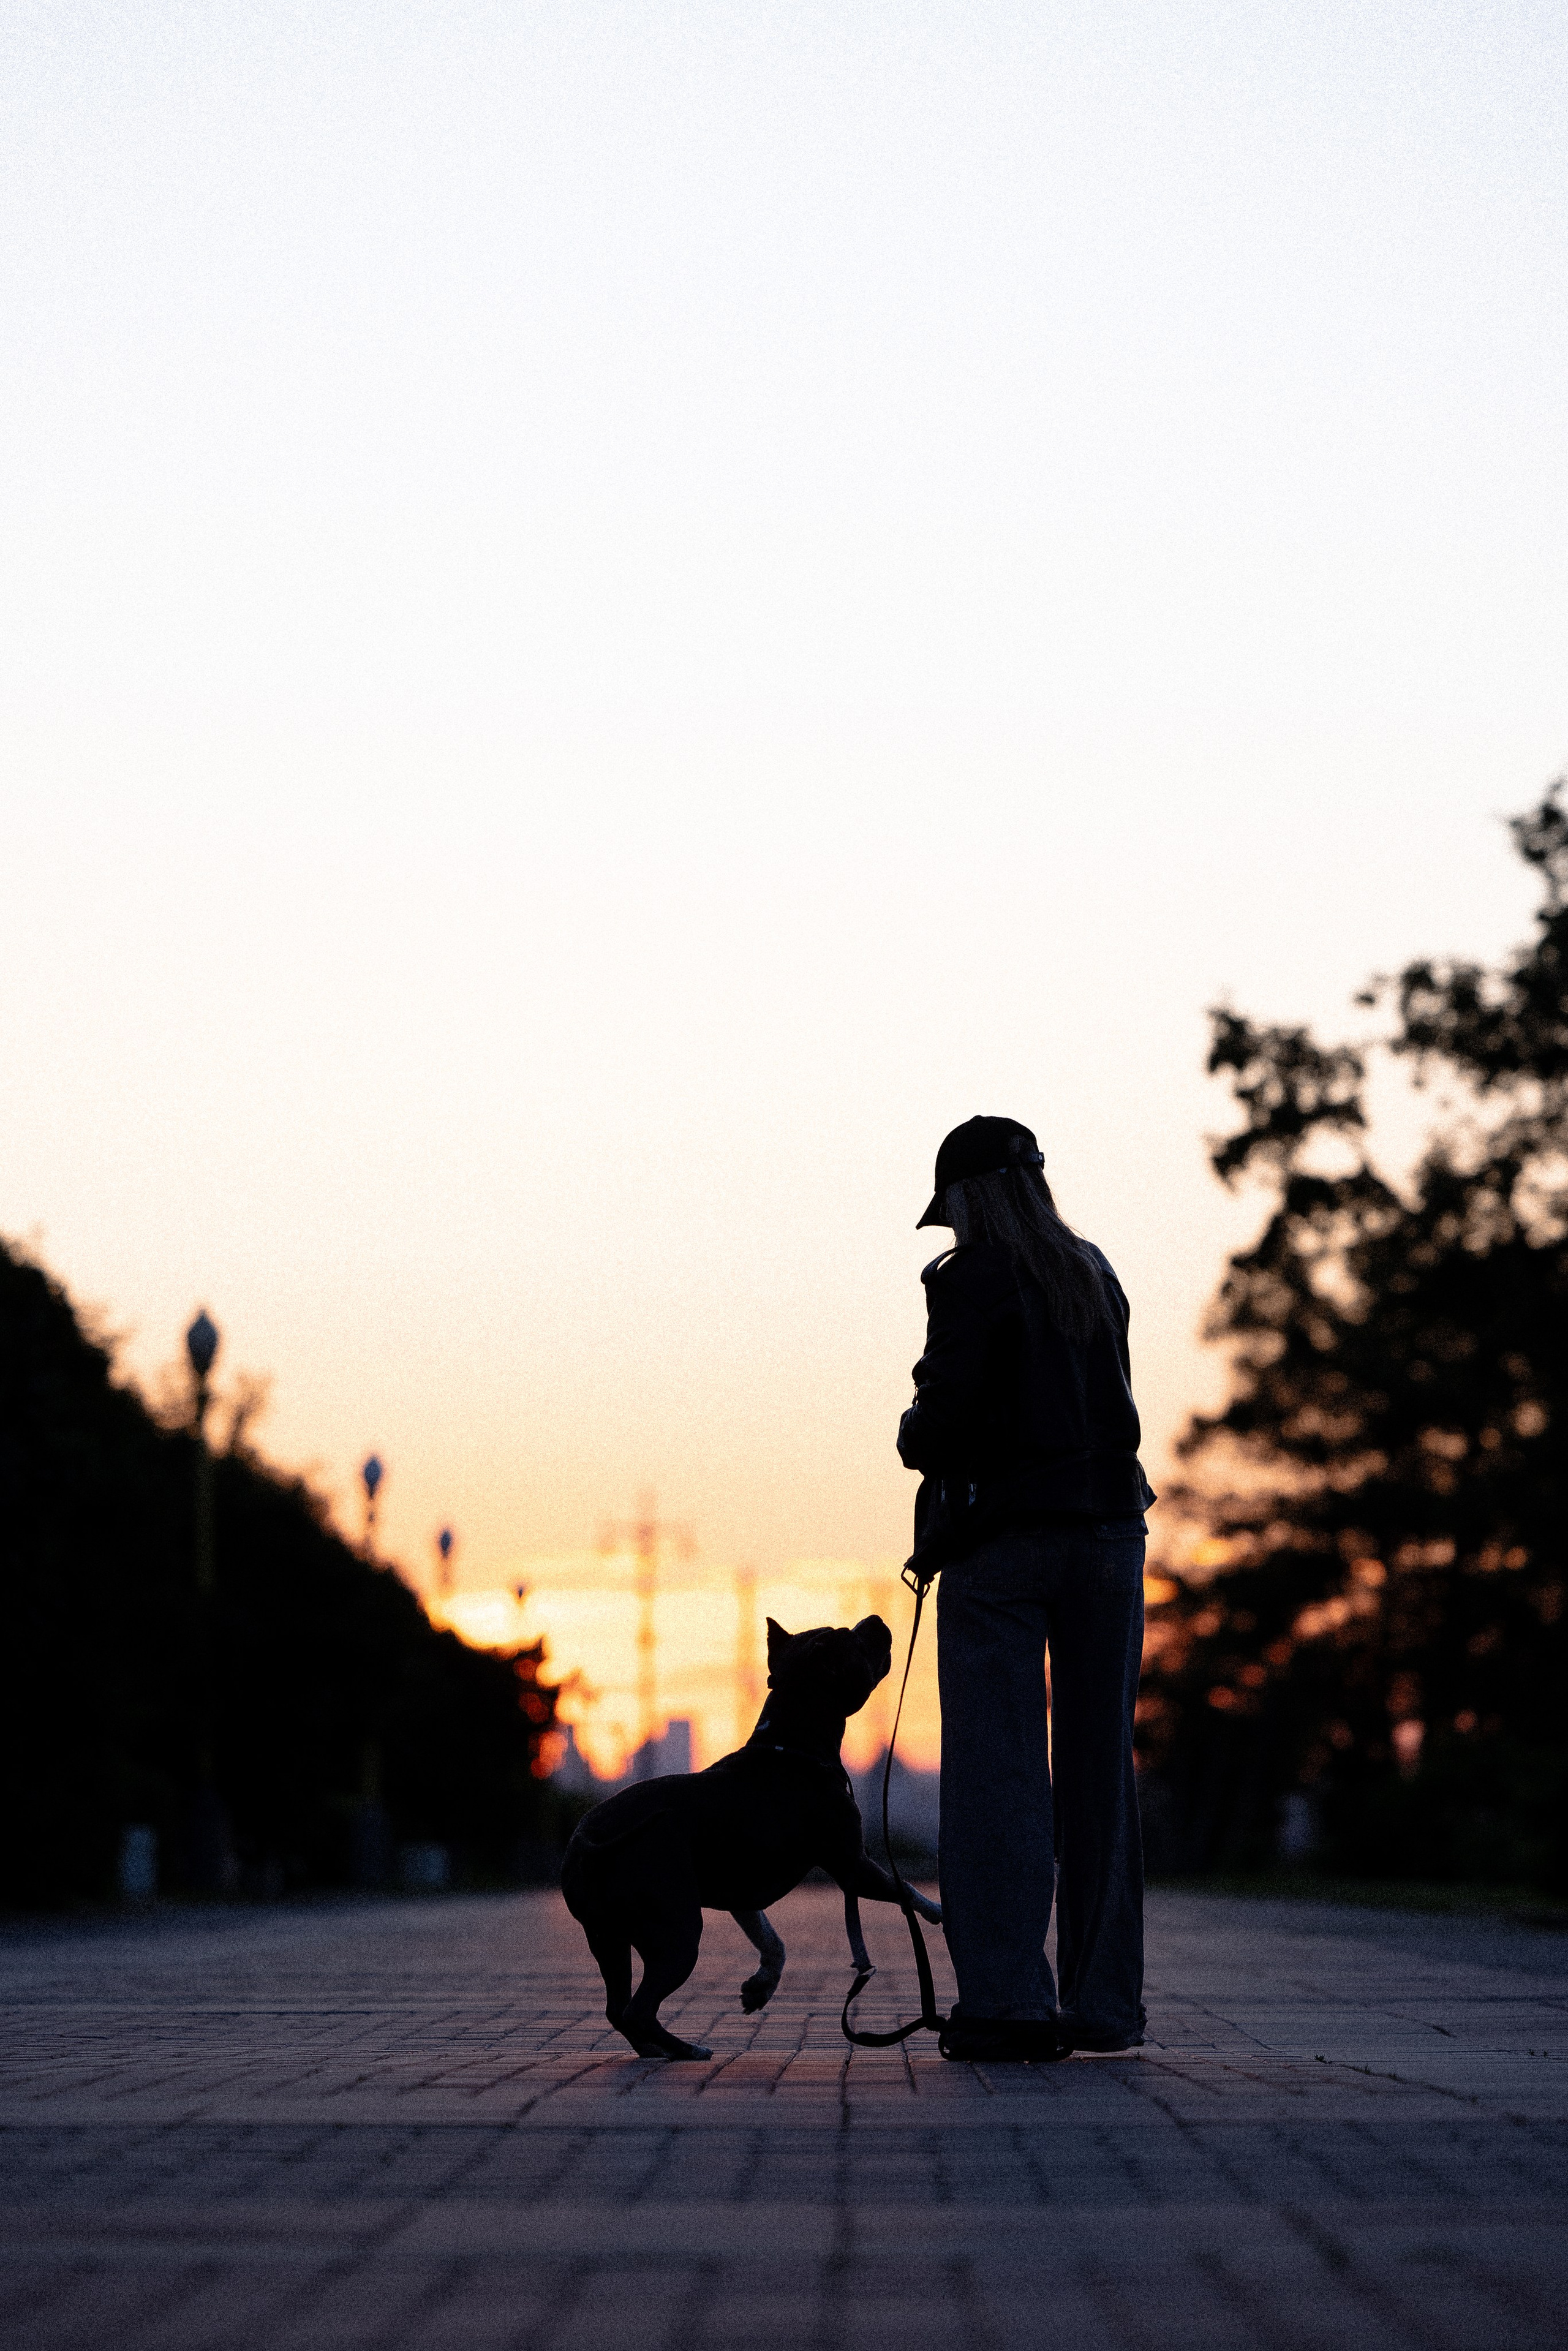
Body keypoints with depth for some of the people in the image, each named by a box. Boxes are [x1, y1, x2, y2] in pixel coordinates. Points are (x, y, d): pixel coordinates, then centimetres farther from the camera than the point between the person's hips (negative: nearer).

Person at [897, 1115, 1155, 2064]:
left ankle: (1008, 1997, -7)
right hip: (1108, 1526, 6)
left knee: (996, 1770, -2)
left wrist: (916, 1440, 7)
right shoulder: (1097, 1275, 11)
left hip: (1002, 1539, -6)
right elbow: (1108, 1405, 13)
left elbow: (945, 1418, -16)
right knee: (1098, 1765, 9)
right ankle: (1104, 2001, 12)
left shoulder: (974, 1279, -8)